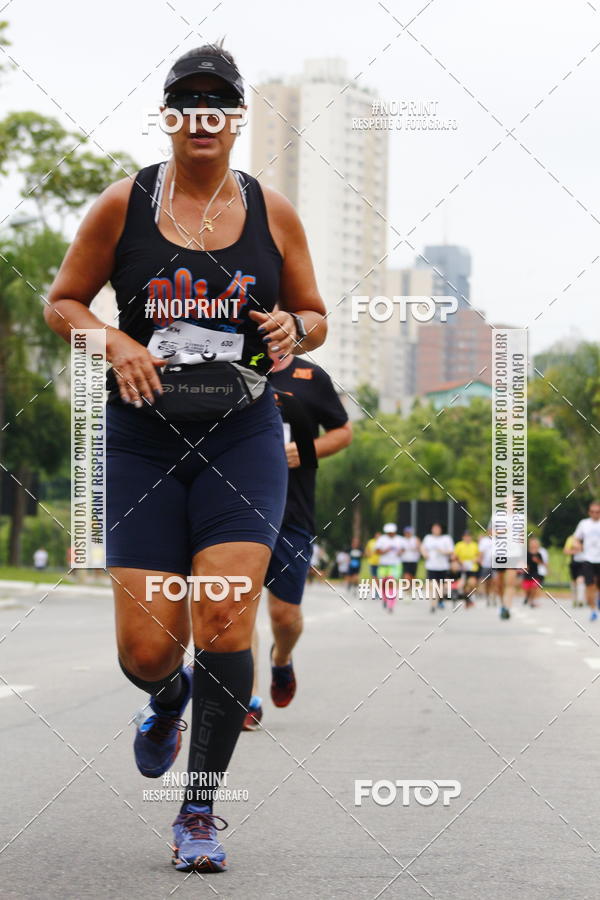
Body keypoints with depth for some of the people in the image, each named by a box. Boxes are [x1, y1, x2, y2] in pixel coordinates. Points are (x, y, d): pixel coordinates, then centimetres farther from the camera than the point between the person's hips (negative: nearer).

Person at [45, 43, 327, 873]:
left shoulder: (273, 213, 5)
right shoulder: (123, 205, 1)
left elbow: (315, 318, 16)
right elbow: (62, 304, 8)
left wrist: (292, 327, -8)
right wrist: (116, 341, -11)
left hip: (243, 439, 0)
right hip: (142, 440, 0)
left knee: (224, 626, -13)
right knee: (145, 651, -4)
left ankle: (200, 813, 3)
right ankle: (169, 703, 36)